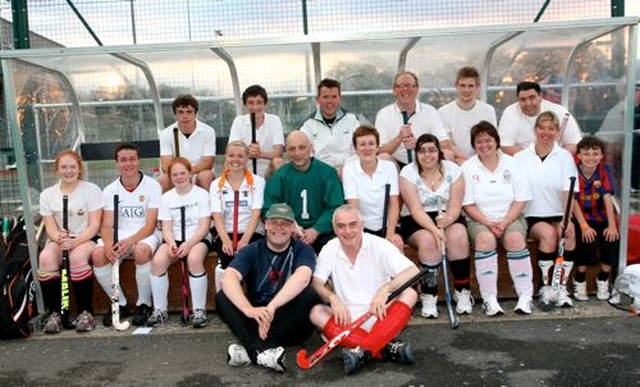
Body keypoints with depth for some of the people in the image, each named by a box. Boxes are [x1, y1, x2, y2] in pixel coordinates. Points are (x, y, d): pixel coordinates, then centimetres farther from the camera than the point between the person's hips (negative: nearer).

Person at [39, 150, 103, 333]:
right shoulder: (47, 194, 8)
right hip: (58, 241, 3)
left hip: (86, 239, -2)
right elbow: (50, 227, 2)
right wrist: (58, 237, -23)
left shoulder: (91, 190, -1)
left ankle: (86, 312, -22)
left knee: (77, 257, -36)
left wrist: (75, 241, -25)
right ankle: (54, 312, -19)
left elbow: (94, 226, -7)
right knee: (45, 258, -31)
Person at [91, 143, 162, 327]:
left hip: (144, 236, -3)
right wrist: (108, 244, -22)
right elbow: (107, 225, 1)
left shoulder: (152, 186, -3)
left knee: (141, 251, -37)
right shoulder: (109, 190, 8)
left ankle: (144, 304, -14)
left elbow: (150, 225, -9)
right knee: (98, 255, -26)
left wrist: (130, 241, -26)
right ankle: (120, 304, -5)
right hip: (118, 237, 3)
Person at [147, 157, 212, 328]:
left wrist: (188, 243, -22)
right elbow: (166, 228, 5)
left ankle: (199, 310, -24)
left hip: (198, 239, -3)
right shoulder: (166, 197, 11)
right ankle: (160, 310, -11)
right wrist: (171, 242, -18)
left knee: (194, 259, -36)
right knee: (158, 261, -27)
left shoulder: (202, 194, 0)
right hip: (175, 240, 3)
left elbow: (204, 227, -6)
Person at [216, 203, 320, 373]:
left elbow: (302, 278, -26)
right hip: (257, 319, 2)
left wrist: (271, 307, -40)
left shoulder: (303, 250, -3)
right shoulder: (251, 251, 1)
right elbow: (228, 277, -20)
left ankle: (252, 350, -30)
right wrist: (248, 309, -39)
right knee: (223, 296, -18)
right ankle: (262, 350, -37)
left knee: (310, 294, -28)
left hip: (291, 322, -1)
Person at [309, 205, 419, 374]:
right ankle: (388, 347, -34)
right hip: (347, 319, 2)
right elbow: (315, 284, -6)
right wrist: (332, 298, -28)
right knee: (316, 312, -25)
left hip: (380, 317, -1)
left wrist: (385, 289, -34)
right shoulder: (329, 250, 1)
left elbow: (414, 271, -17)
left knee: (409, 294, -25)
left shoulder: (379, 245, -6)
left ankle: (363, 350, -39)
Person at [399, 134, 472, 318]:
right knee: (428, 239, -33)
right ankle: (428, 297, -20)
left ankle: (463, 292, -14)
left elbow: (455, 206, -8)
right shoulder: (408, 173, -7)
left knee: (459, 236, -30)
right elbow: (416, 210, -16)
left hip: (448, 218, 2)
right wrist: (434, 228, -33)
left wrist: (448, 218, -31)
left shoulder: (452, 169, -1)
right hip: (416, 221, -2)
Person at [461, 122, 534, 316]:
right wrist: (489, 223, -16)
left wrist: (505, 222, -13)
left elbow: (520, 200, 2)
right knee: (485, 238, -33)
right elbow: (468, 205, -2)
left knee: (515, 238, -30)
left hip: (510, 218, 1)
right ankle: (489, 298, -28)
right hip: (480, 220, -1)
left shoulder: (511, 164, 7)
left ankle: (525, 296, -20)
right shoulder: (468, 167, 4)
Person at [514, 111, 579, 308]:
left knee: (569, 232, -29)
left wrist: (566, 219, -20)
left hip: (558, 215, 1)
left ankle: (562, 287, -17)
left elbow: (569, 192, -5)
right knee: (549, 233, -30)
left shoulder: (565, 157, 7)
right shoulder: (520, 157, 5)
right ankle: (546, 286, -14)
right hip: (532, 216, -1)